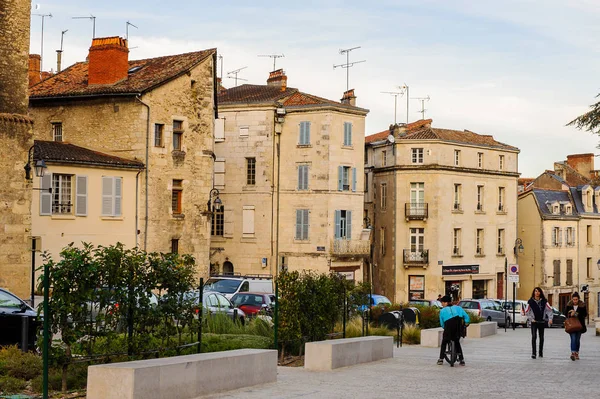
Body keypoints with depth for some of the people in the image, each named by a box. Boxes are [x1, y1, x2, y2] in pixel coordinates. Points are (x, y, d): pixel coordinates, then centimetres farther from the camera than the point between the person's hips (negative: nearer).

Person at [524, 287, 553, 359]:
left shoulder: (544, 301, 2)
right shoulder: (530, 301, -1)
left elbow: (549, 310, -2)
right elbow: (526, 312, 4)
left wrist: (550, 318, -14)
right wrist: (531, 319, -4)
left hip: (542, 322, 2)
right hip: (534, 322, -2)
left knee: (541, 337, 10)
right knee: (534, 336, -13)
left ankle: (541, 352, 25)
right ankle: (533, 353, -16)